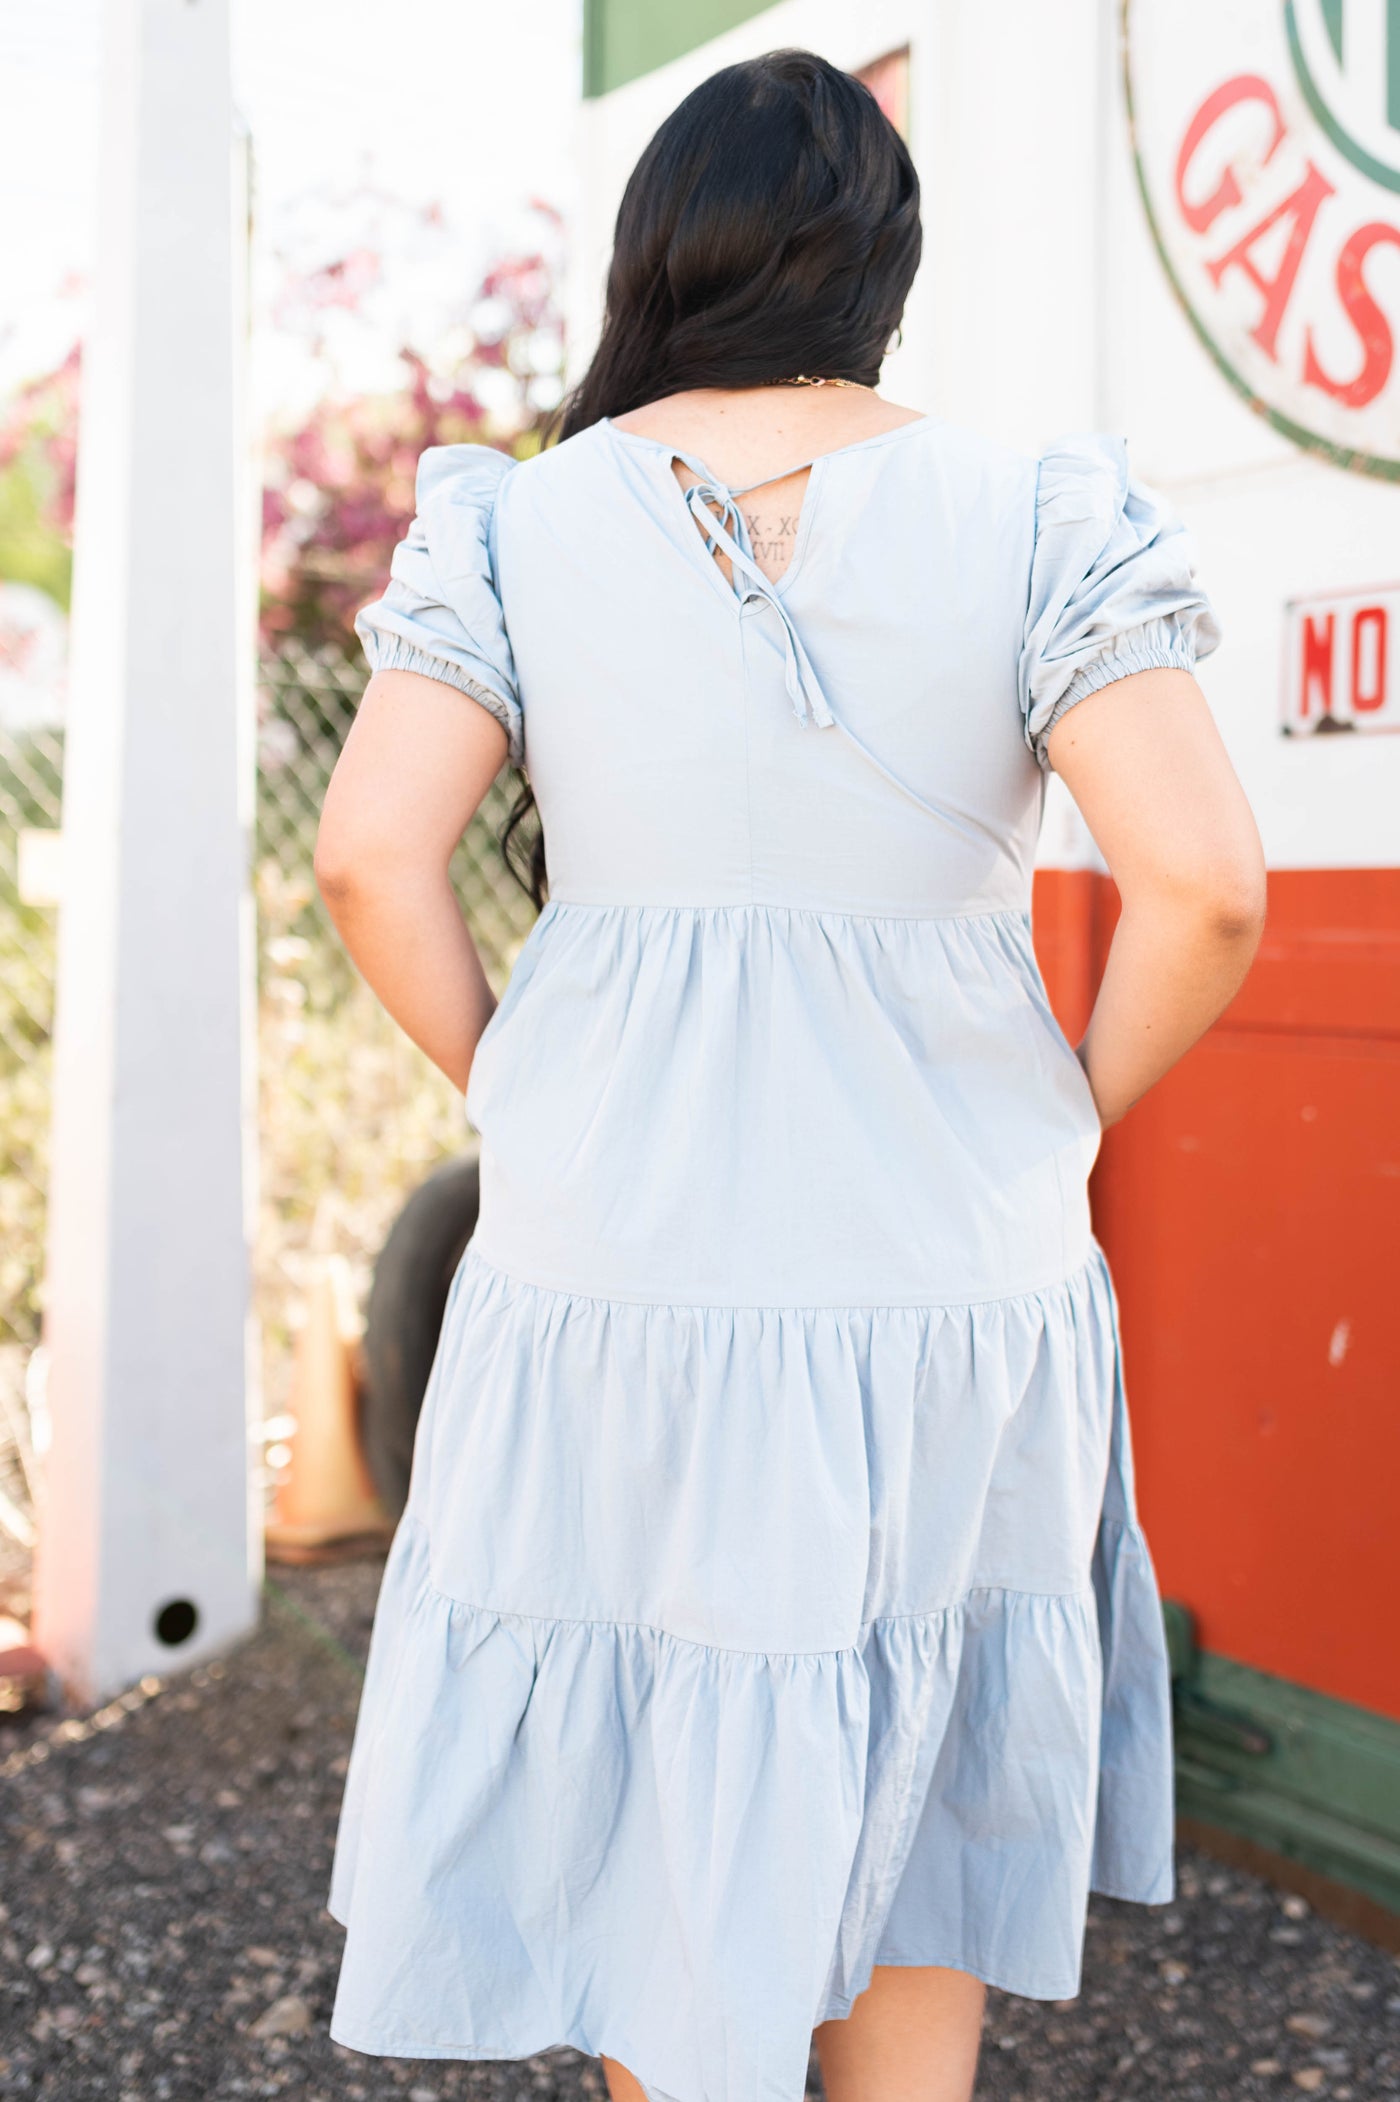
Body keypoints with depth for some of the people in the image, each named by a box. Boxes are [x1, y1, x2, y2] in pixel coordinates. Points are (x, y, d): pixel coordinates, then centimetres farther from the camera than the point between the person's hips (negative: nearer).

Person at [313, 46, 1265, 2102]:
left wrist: (511, 1093, 3)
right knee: (910, 1768, 21)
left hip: (609, 1272, 1)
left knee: (648, 1793, 18)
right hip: (944, 1279, 0)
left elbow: (372, 854, -12)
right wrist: (1071, 1124, 2)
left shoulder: (527, 521, -3)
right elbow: (1207, 882, -15)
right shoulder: (1030, 518, -7)